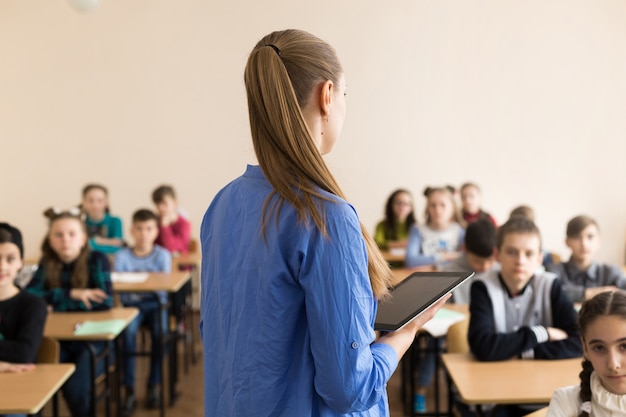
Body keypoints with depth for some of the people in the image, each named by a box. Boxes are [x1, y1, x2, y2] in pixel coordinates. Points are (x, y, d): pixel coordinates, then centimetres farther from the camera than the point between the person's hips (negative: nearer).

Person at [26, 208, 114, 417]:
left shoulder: (97, 260, -8)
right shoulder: (47, 263, 2)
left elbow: (105, 301, -19)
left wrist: (55, 300, -15)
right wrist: (71, 294, -20)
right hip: (59, 339, 3)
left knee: (75, 388, -24)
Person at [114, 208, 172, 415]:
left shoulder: (163, 255, 2)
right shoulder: (122, 256, 1)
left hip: (156, 303, 0)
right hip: (132, 304, 0)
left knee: (160, 333, -30)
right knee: (128, 332, -32)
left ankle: (154, 386, -12)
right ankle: (129, 390, -23)